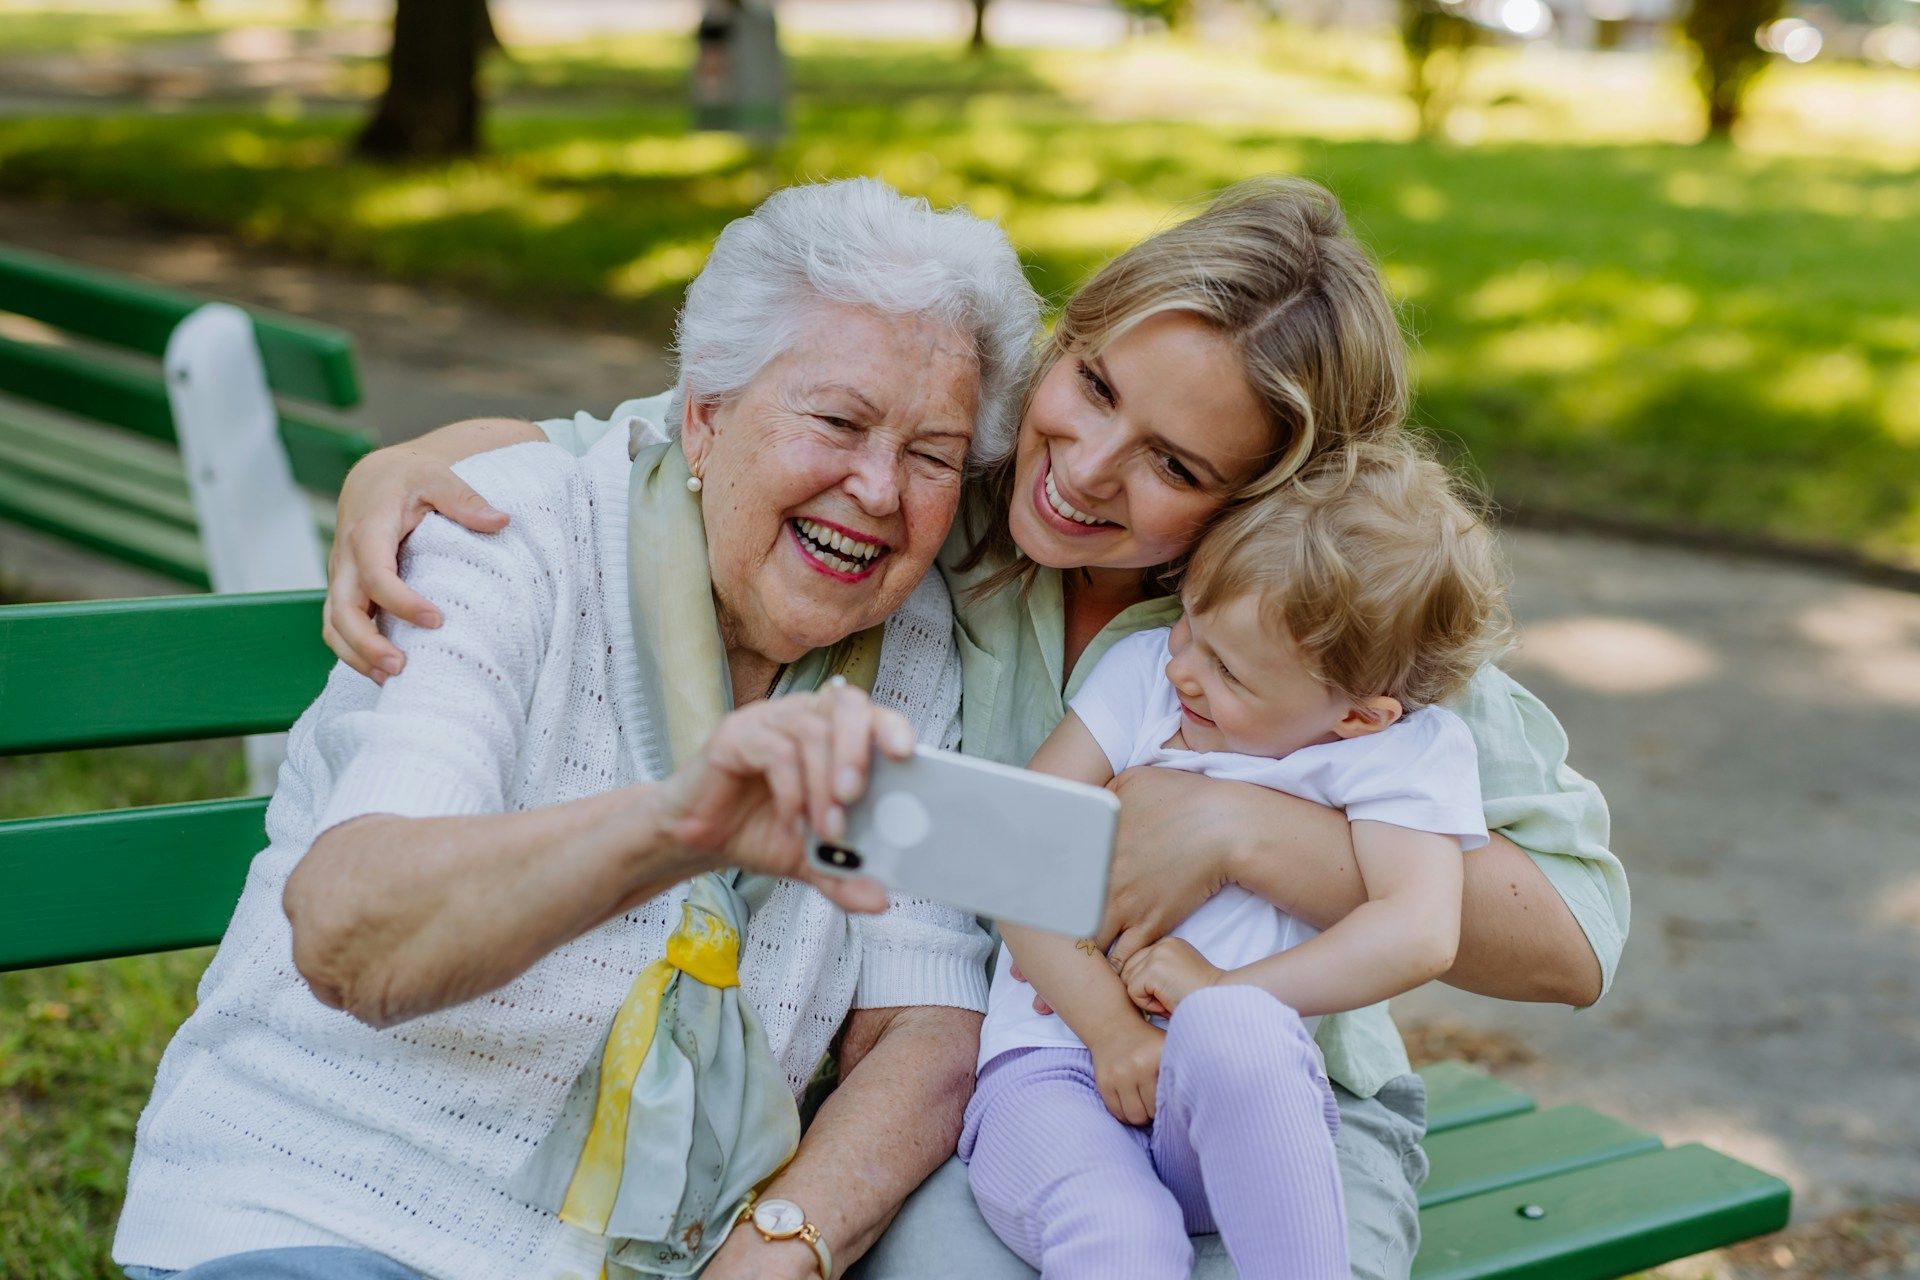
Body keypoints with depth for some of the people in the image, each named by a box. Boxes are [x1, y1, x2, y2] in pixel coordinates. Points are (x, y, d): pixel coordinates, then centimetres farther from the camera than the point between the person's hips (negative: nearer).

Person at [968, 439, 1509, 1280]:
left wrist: (1223, 992, -17)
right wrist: (1109, 1027, -11)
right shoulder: (1144, 671, 8)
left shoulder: (1401, 750, 2)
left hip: (1241, 1105, 0)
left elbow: (1417, 934, -13)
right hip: (1055, 1062, 1)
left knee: (1232, 1028, -38)